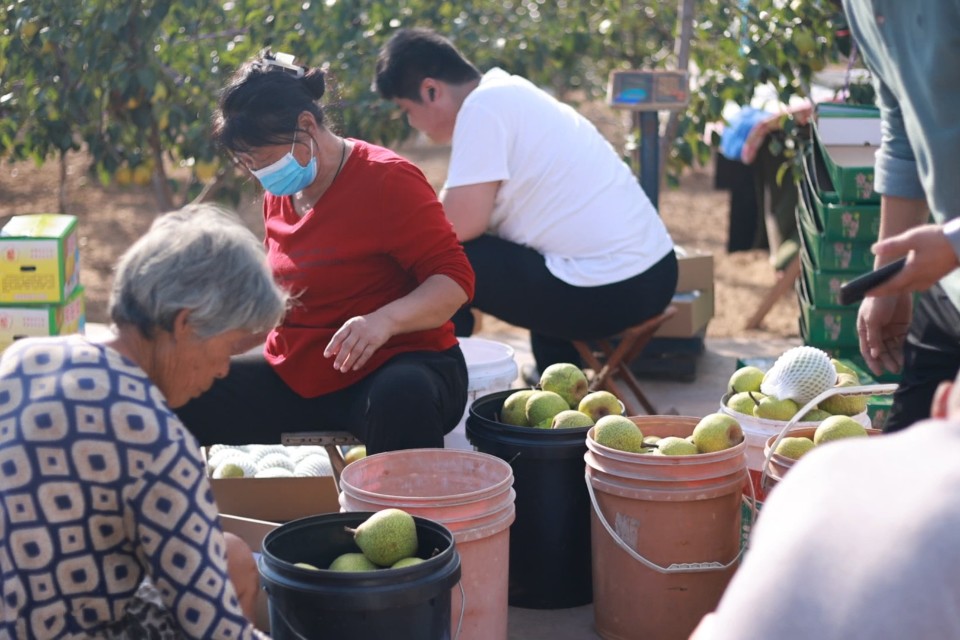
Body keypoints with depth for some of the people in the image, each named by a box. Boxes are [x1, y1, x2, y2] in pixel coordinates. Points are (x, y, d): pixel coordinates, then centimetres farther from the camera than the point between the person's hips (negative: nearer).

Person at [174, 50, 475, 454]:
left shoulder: (387, 180, -12)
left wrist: (385, 320, -33)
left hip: (394, 365, -6)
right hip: (293, 372, 7)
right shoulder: (280, 193, 10)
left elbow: (454, 279, -16)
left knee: (401, 401, -42)